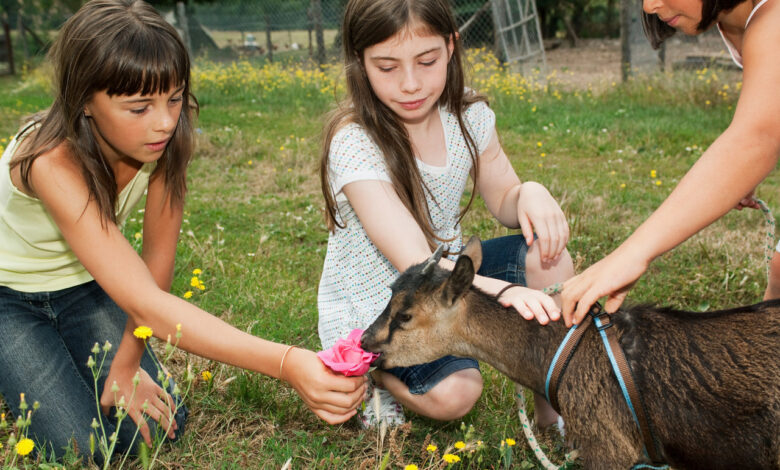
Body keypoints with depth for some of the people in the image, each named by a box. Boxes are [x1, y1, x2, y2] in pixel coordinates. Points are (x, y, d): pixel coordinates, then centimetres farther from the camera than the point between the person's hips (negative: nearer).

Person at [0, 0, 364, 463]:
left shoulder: (164, 138, -23)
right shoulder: (53, 163, -38)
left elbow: (158, 261, -11)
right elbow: (145, 303, -47)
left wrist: (125, 366, -12)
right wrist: (287, 363, -56)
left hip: (83, 286, 4)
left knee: (158, 428, -8)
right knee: (84, 448, -17)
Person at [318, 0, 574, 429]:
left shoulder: (468, 115, -9)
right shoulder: (355, 143, -27)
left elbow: (503, 201, 4)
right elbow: (415, 263, -35)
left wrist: (531, 194, -21)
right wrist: (503, 291, -52)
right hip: (371, 311, -6)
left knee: (548, 259, -16)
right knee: (454, 392, -29)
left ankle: (551, 411, -1)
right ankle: (368, 371, 3)